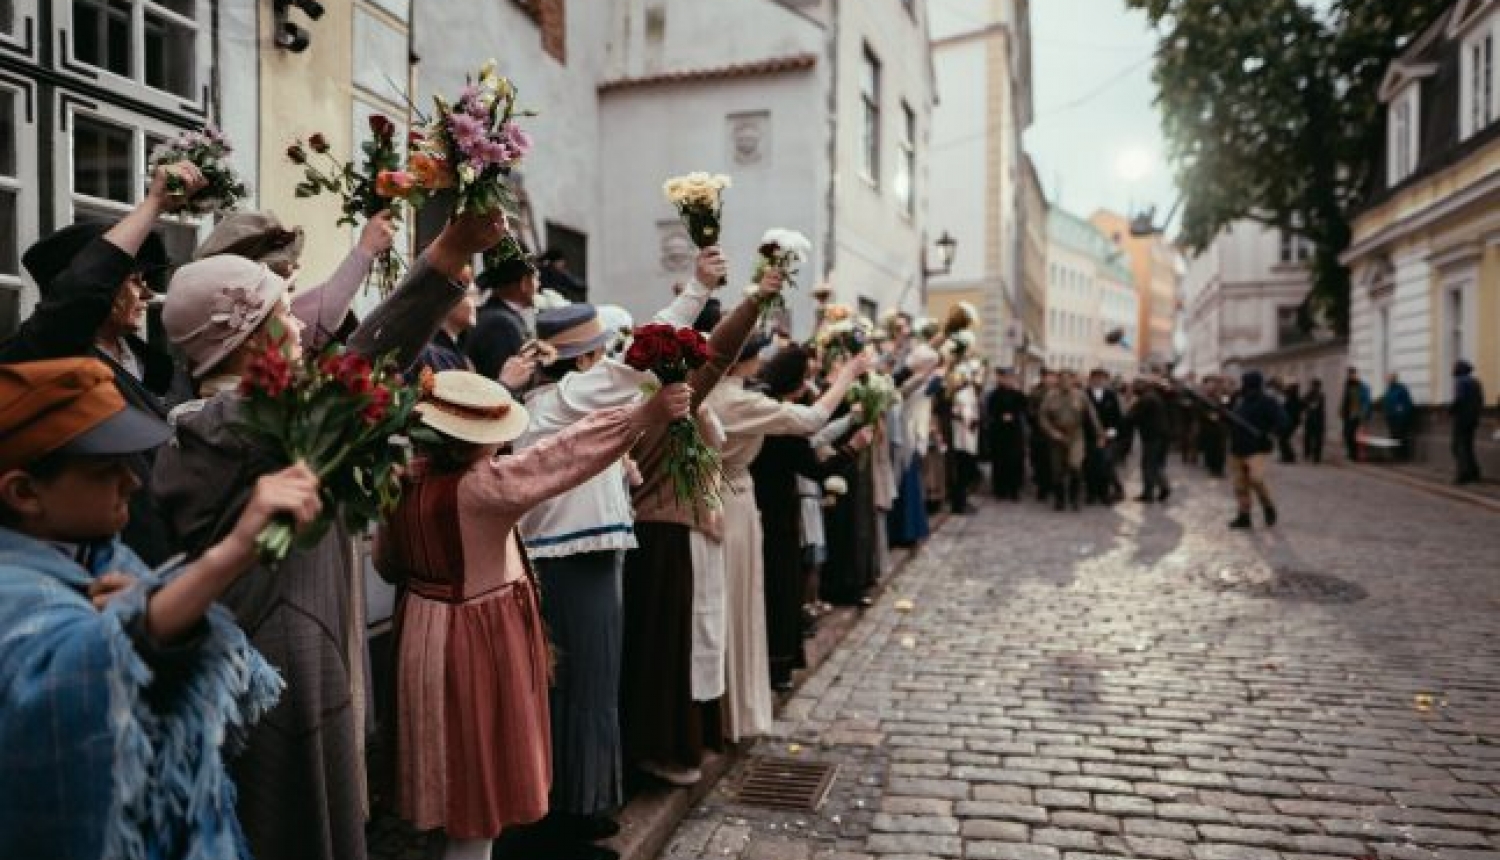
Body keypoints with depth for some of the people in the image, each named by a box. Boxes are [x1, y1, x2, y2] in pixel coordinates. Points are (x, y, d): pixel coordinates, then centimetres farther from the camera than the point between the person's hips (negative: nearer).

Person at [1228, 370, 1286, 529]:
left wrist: (1270, 435, -24)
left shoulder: (1267, 402, -9)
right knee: (1240, 485, 8)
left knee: (1256, 480, -21)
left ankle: (1269, 508, 5)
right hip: (1238, 450, 7)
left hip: (1257, 450, -7)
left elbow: (1282, 419, -16)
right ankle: (1243, 517, 16)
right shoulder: (1240, 402, 13)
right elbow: (1233, 421, 20)